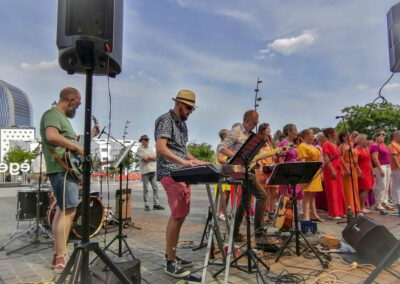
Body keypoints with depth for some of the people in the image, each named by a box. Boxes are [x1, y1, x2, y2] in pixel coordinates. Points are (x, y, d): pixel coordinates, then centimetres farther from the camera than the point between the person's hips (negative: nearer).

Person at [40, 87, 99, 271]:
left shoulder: (61, 117, 22)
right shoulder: (53, 114, -10)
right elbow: (52, 137, -29)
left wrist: (89, 136, 22)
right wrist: (78, 148, -23)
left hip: (67, 169, 11)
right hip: (62, 169, -11)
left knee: (62, 210, 12)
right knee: (68, 211, -11)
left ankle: (57, 254, 21)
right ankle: (61, 258, -5)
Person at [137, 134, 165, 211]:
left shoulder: (151, 148, 19)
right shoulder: (140, 149, 0)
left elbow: (155, 158, 9)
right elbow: (145, 159, -13)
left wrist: (148, 157, -6)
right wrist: (152, 157, 0)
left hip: (153, 170, 6)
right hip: (145, 171, -6)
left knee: (155, 188, 4)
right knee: (146, 189, -1)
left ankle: (156, 204, 8)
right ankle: (146, 205, 4)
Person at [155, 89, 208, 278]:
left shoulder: (182, 124, 19)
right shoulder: (165, 120, -8)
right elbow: (161, 148, -21)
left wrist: (196, 161, 11)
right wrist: (184, 162, -30)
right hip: (170, 174, -9)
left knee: (179, 214, 11)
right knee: (178, 215, -10)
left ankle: (171, 255, 23)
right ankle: (171, 262, 1)